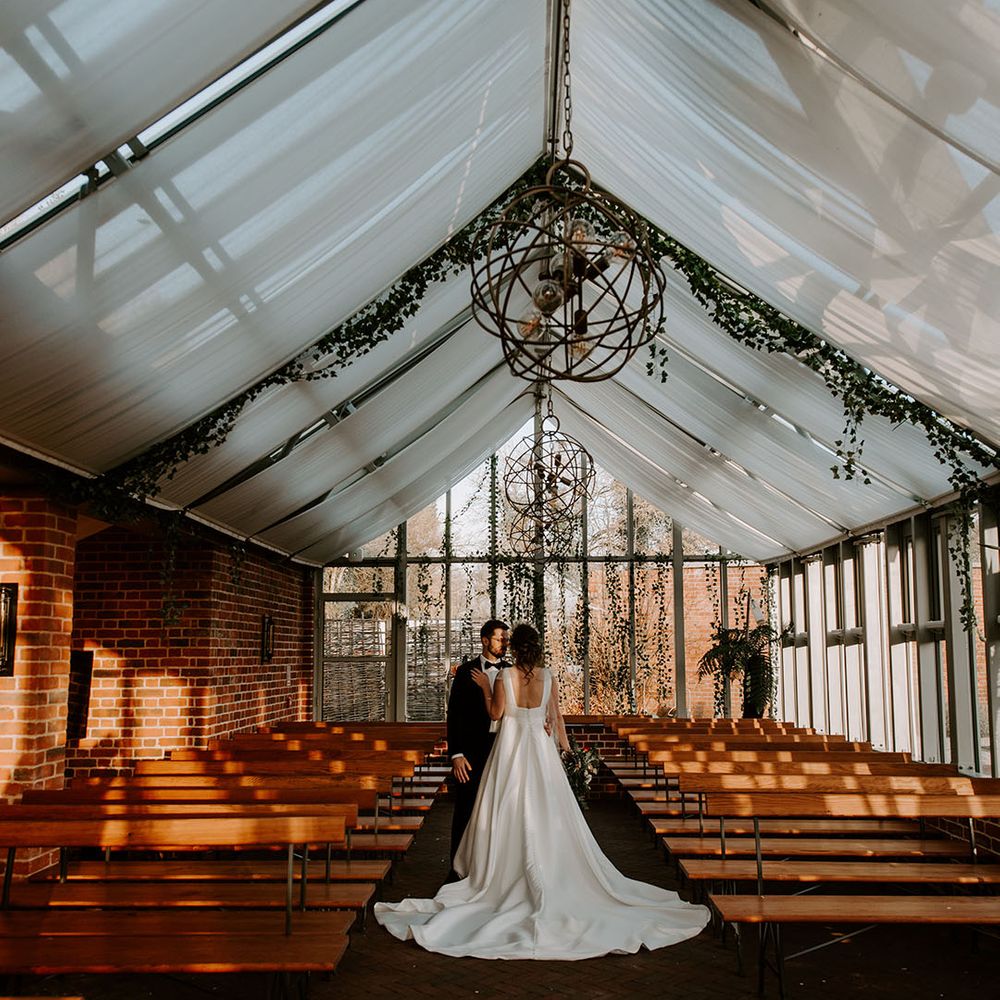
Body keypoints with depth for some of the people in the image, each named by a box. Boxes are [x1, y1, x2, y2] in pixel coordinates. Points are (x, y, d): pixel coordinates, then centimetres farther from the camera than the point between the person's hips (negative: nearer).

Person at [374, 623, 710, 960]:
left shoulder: (504, 677, -13)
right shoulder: (548, 676, -6)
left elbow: (495, 713, -2)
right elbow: (556, 717, 2)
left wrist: (485, 689, 9)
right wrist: (565, 747, 13)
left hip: (511, 749, -2)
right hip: (540, 748, 2)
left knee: (509, 818, 7)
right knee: (546, 817, 9)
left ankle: (503, 877, 14)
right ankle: (555, 881, 15)